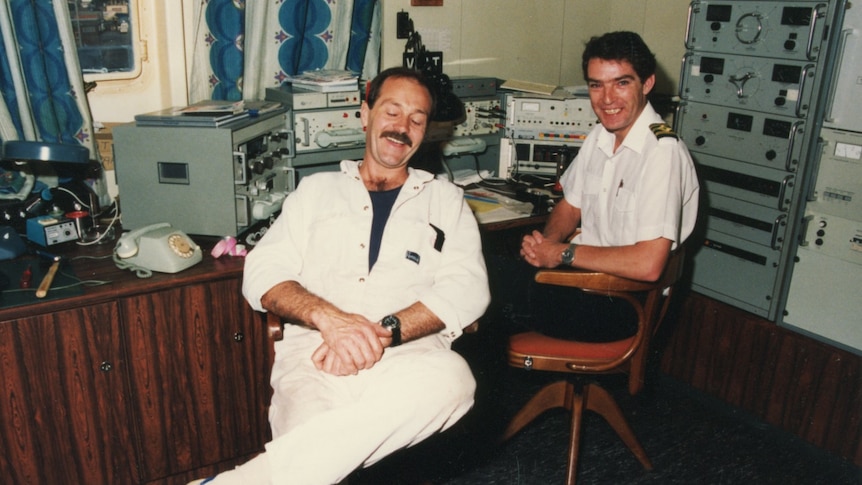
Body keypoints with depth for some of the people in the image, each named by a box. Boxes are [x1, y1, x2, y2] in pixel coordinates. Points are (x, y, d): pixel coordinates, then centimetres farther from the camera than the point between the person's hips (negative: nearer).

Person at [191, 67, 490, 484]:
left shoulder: (445, 200, 21)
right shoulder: (317, 189, 22)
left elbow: (468, 287, 5)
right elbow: (262, 274, 10)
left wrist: (386, 332, -13)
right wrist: (329, 318, -12)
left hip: (408, 354, 2)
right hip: (315, 356, -2)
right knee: (312, 451, -39)